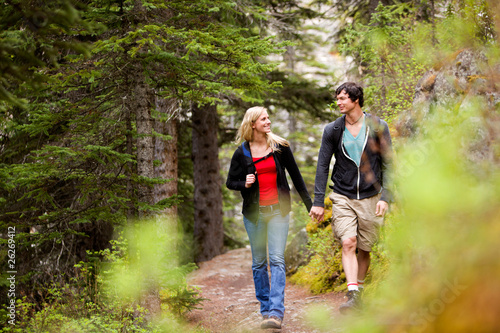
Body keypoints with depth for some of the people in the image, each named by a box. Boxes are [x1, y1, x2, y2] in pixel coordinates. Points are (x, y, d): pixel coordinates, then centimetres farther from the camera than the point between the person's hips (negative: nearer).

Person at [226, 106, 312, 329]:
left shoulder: (280, 146, 3)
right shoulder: (242, 153, 2)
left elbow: (295, 175, 11)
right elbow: (230, 182, 9)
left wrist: (309, 203, 12)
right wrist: (244, 184, -13)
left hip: (278, 210, -1)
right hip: (254, 212, 1)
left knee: (277, 260, -11)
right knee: (259, 262, 6)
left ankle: (276, 313, -18)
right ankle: (265, 309, 17)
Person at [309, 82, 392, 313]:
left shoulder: (378, 127, -2)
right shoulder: (332, 130, 1)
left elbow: (387, 163, -1)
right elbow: (322, 166, 3)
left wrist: (385, 197, -10)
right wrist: (318, 202, -3)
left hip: (370, 197, 0)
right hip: (343, 197, 0)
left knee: (364, 249, 6)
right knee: (348, 243, -16)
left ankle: (359, 292, 22)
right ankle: (352, 295, -20)